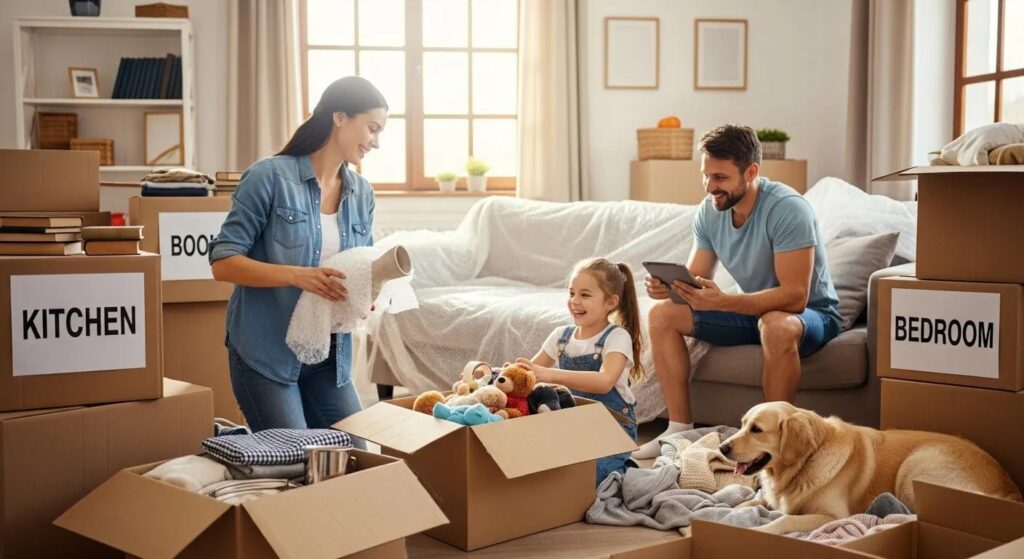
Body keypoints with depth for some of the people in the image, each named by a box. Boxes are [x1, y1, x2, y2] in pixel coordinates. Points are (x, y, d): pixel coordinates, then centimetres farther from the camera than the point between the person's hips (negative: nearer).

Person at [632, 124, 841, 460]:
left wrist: (722, 301, -43)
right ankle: (680, 428, -4)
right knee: (662, 314, -7)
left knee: (776, 325, -41)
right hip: (754, 309, 7)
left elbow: (795, 296, -33)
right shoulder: (709, 211, -6)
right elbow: (694, 281, -3)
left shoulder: (788, 209, -27)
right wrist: (667, 286, -27)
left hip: (811, 314, -7)